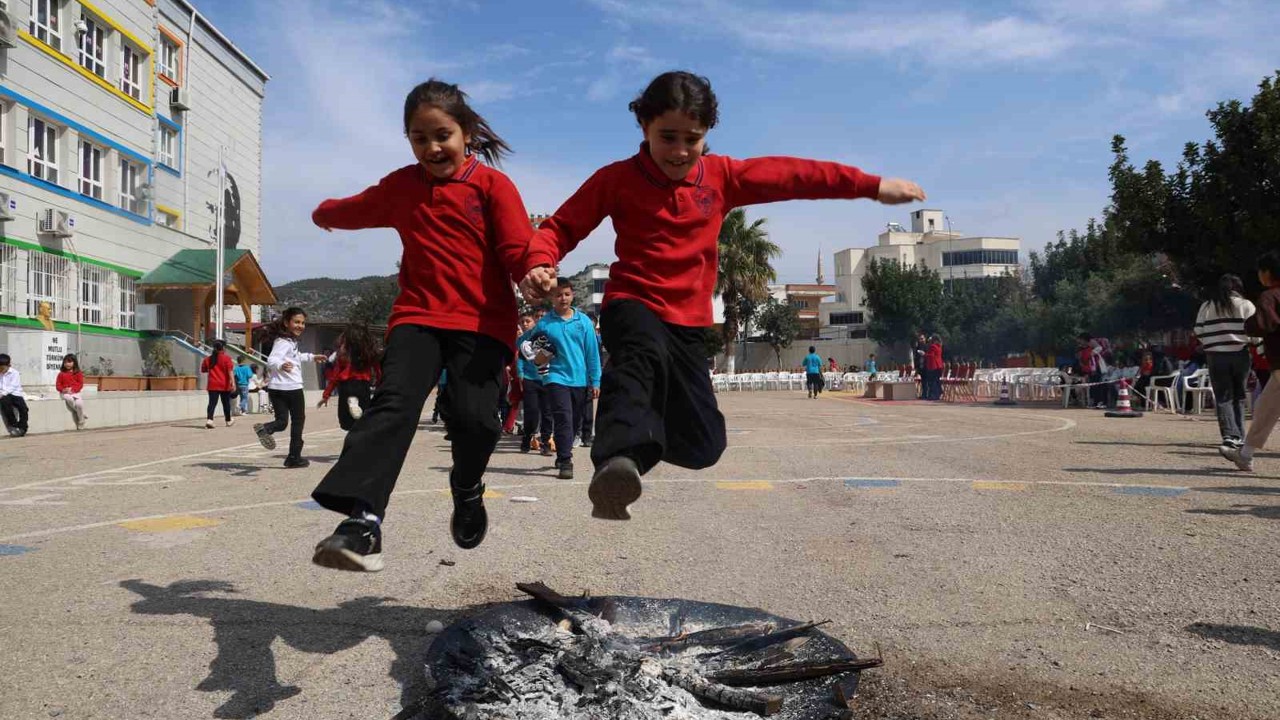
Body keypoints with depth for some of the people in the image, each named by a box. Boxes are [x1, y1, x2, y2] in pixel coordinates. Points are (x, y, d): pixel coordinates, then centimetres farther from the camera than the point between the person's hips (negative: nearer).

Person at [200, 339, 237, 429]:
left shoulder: (208, 359, 7)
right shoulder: (226, 358, -6)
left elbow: (203, 370, 16)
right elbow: (230, 371, -15)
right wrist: (233, 382, -20)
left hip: (213, 385, 2)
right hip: (224, 385, -2)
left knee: (212, 403, -5)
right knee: (226, 403, 12)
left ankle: (209, 419, -25)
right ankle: (228, 420, 27)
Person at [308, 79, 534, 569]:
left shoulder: (492, 184, 3)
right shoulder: (400, 187, 17)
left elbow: (518, 251, -9)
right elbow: (351, 211, 40)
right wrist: (326, 213, 28)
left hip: (482, 322, -2)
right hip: (418, 316, 3)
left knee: (474, 416, -19)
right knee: (394, 402, -21)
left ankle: (467, 487, 16)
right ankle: (363, 521, -30)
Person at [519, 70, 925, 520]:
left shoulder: (722, 176, 5)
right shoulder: (616, 179, -3)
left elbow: (790, 175, 7)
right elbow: (563, 226, -2)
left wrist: (872, 186, 7)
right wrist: (540, 264, -25)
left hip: (688, 318, 4)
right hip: (633, 303, -4)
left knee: (702, 446, 1)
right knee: (644, 353, -42)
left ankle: (649, 427, 33)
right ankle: (618, 458, -62)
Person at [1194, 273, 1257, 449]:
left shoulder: (1206, 307, 7)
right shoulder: (1246, 305, 1)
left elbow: (1199, 333, 5)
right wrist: (1251, 342, 15)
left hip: (1216, 356, 1)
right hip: (1240, 354, 0)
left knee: (1223, 397, 2)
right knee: (1239, 397, 12)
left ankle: (1229, 434, -13)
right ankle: (1238, 436, 14)